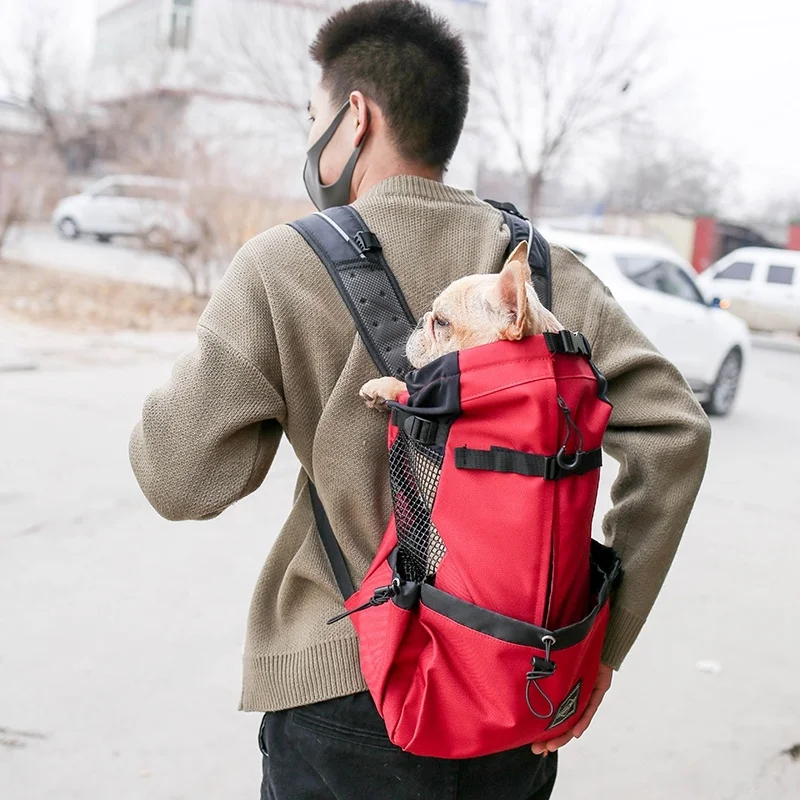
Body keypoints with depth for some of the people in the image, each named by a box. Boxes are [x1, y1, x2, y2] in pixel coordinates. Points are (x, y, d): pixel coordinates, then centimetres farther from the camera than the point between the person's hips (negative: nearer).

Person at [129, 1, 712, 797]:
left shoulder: (281, 267, -12)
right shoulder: (546, 270, -1)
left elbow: (177, 478, -13)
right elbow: (671, 428, -8)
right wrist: (600, 643, -4)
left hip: (347, 702, -4)